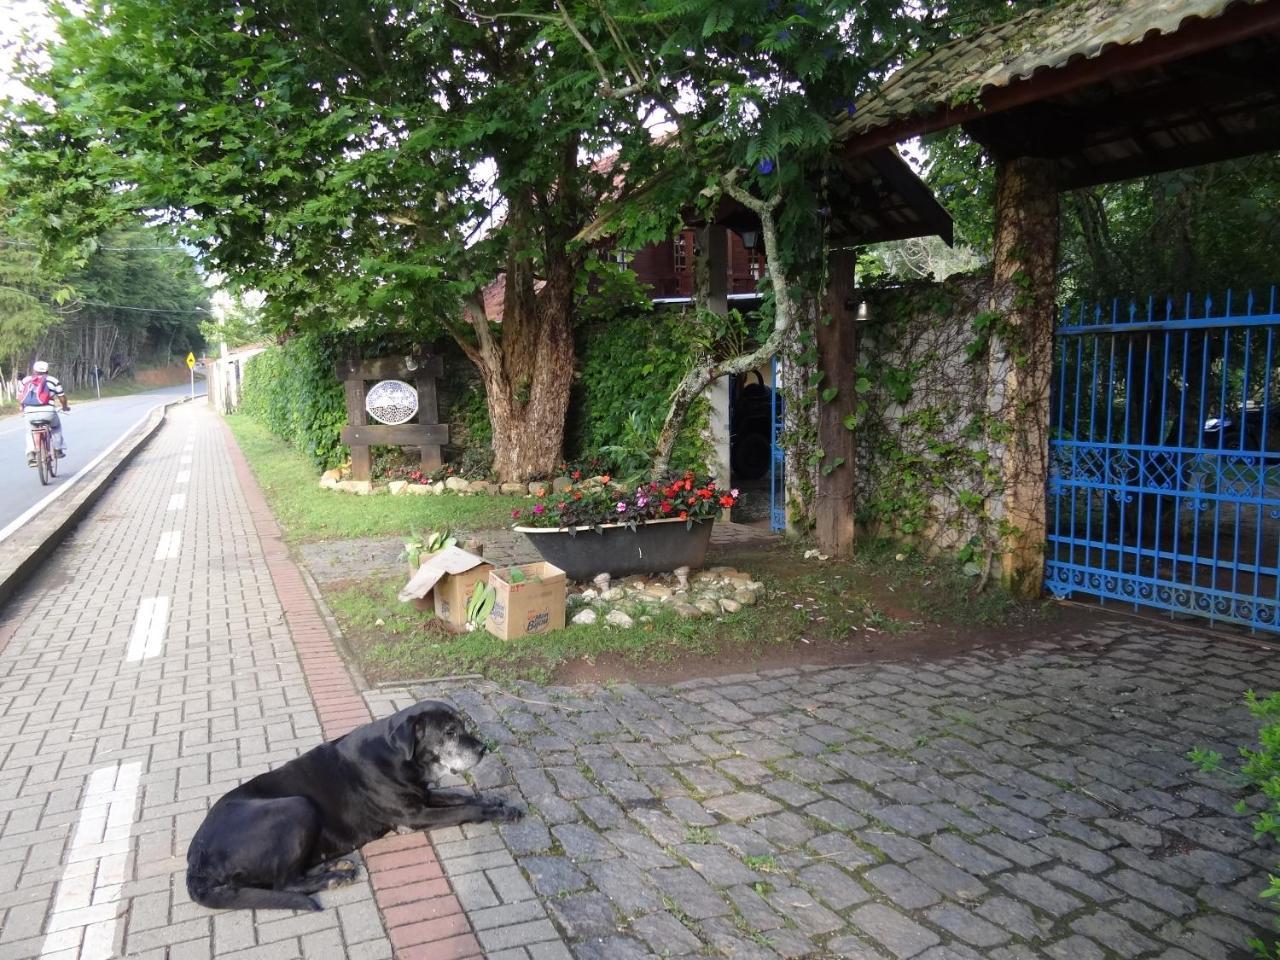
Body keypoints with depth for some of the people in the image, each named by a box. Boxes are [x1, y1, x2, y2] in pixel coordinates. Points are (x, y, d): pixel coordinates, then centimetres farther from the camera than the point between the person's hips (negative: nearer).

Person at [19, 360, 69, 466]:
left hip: (30, 413, 2)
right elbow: (62, 397, 12)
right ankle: (58, 449, 28)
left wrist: (23, 408, 38)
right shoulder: (52, 380, 10)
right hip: (47, 412, -2)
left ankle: (30, 454, 10)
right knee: (56, 426, 29)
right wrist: (65, 407, 32)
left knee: (30, 431, 27)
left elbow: (20, 397, 20)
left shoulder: (25, 380, 17)